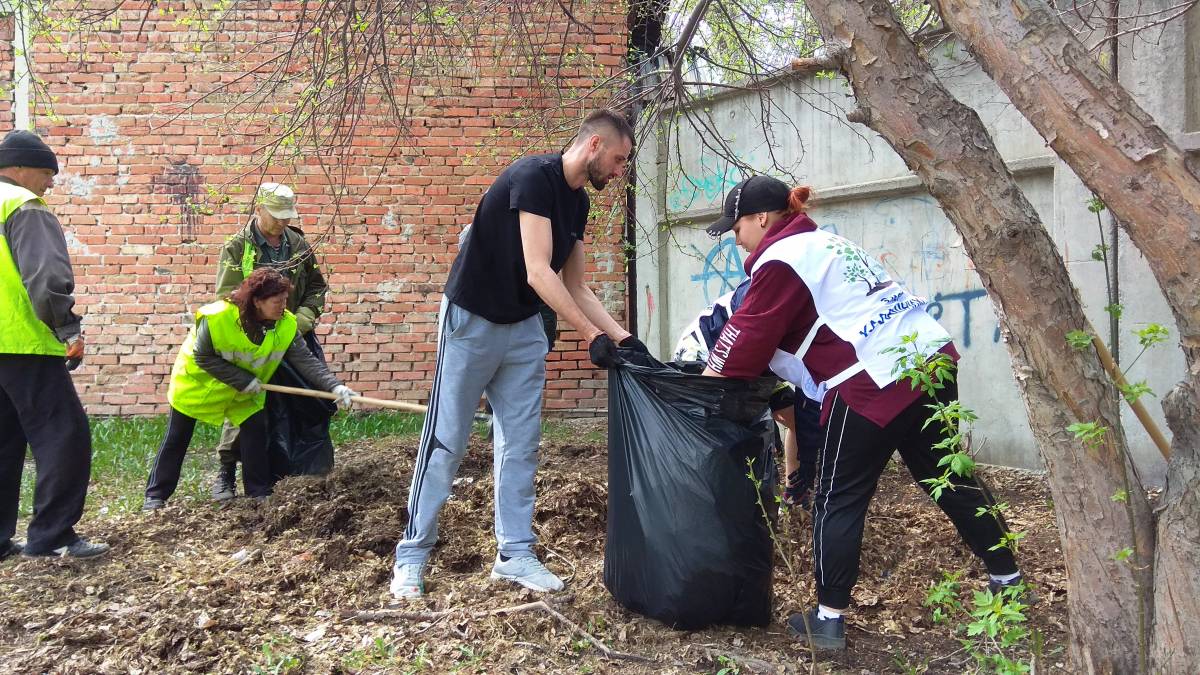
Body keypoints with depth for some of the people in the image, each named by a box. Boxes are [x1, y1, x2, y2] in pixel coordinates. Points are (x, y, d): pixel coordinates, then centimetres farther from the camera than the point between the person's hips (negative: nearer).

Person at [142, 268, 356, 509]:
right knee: (176, 438, 6)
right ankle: (155, 495, 19)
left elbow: (306, 360, -24)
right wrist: (243, 380, -30)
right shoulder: (216, 318, -35)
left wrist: (334, 386, -38)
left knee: (255, 430, -8)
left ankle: (259, 494, 4)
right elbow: (203, 358, -25)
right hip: (198, 380, -3)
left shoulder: (287, 325, -23)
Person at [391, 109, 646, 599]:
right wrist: (593, 336, -27)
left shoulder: (578, 203, 6)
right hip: (471, 320, -8)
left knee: (522, 444, 6)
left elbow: (576, 287, 9)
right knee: (445, 441, -1)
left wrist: (622, 336, 0)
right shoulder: (534, 176, -20)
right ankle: (412, 553, 12)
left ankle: (514, 554, 15)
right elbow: (538, 272, -27)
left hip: (524, 328, 8)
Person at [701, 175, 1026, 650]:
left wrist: (709, 382, 8)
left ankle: (829, 619, 8)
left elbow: (750, 337, -4)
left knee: (838, 499, 2)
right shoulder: (823, 243, 24)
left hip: (876, 381, -9)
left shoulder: (781, 260, -5)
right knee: (949, 477, 20)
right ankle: (1007, 579, 33)